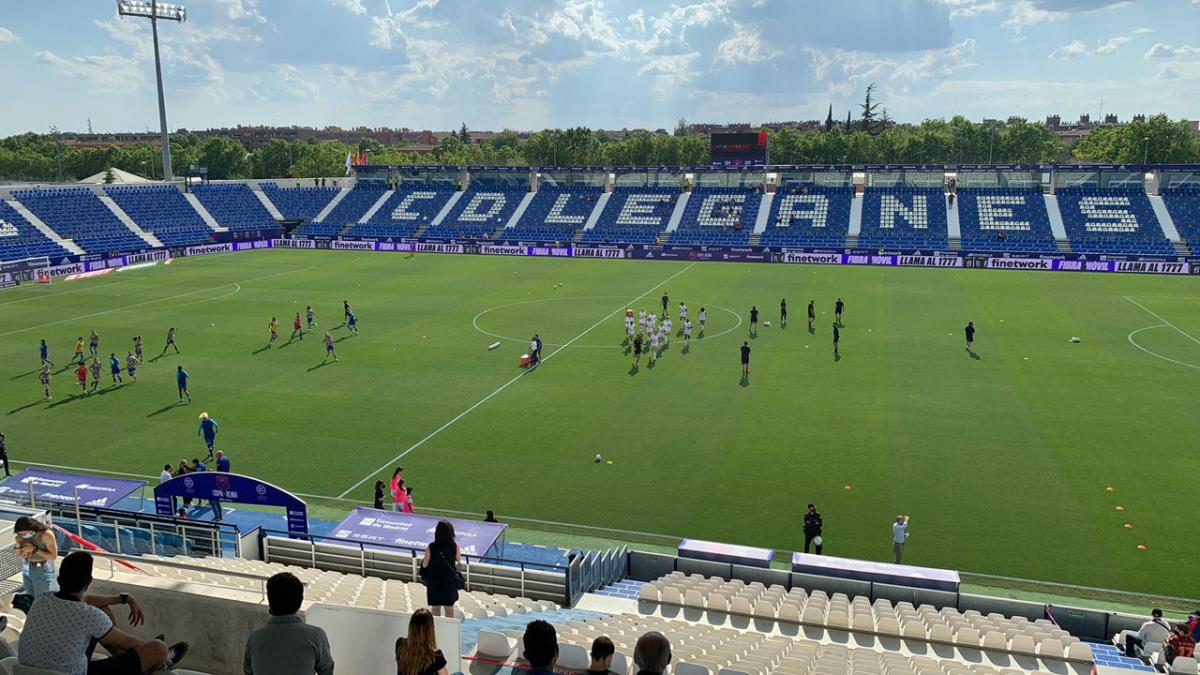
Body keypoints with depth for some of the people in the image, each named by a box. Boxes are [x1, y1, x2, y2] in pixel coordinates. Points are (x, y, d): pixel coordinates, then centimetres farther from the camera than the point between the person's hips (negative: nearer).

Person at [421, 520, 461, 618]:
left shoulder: (430, 548, -17)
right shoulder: (455, 546, -14)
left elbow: (424, 565, -8)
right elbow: (458, 561, 3)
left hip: (434, 582, -1)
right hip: (450, 582, 1)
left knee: (435, 610, 15)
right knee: (450, 610, 15)